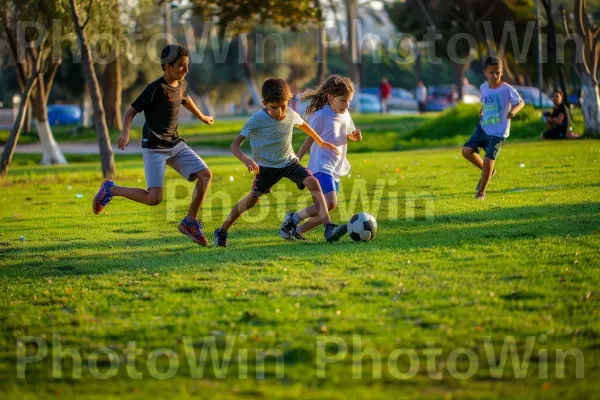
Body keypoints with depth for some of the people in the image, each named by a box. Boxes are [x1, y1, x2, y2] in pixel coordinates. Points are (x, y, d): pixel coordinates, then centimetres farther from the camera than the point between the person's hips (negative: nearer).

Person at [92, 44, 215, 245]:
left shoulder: (181, 85, 6)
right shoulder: (156, 88, -17)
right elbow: (131, 111, -17)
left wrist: (202, 117, 47)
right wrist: (125, 132, -36)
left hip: (175, 144, 8)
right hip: (154, 148, -8)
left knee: (205, 174, -5)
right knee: (154, 198, -17)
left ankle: (190, 222, 8)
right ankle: (110, 190, 6)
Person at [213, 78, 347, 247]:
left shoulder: (291, 115, -12)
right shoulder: (257, 120, -24)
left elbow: (303, 125, 15)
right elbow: (235, 145, -26)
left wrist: (321, 142, 24)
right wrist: (247, 160, -45)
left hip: (289, 162, 3)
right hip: (266, 166, -3)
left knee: (313, 182, -19)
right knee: (253, 199, -2)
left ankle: (328, 228, -25)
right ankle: (222, 231, 19)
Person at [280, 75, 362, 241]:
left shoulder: (345, 115, 9)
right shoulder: (321, 116, -12)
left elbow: (348, 134, 24)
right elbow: (310, 140, -4)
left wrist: (355, 135, 1)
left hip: (335, 170, 8)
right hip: (321, 167, -8)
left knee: (325, 211, 6)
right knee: (330, 203, -26)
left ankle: (297, 231, 21)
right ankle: (293, 218, -11)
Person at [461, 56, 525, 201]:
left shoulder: (507, 89, -15)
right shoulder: (483, 87, 3)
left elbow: (521, 102, -10)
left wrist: (513, 111, -29)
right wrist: (481, 112, 7)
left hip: (498, 133, -6)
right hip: (483, 128, 6)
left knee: (488, 161, -9)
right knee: (467, 150, -8)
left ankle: (481, 192, 10)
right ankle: (488, 171, 17)